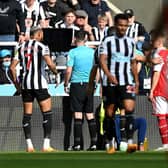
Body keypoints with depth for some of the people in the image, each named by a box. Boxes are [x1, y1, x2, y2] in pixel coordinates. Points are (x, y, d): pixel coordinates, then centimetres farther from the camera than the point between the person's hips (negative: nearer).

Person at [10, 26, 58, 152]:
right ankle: (46, 145, -7)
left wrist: (15, 82, 18)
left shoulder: (21, 47, 10)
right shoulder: (42, 47, -5)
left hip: (25, 83, 5)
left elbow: (12, 67, 8)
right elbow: (50, 64, -19)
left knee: (27, 115, 9)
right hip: (39, 83, -5)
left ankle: (29, 145, 5)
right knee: (47, 113, 0)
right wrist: (55, 71, 2)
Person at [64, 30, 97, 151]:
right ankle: (93, 143, 4)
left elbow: (69, 70, -10)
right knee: (90, 115, 7)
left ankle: (77, 144, -6)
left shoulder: (73, 52, -6)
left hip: (77, 84, -3)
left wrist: (66, 84, 2)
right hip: (89, 85, 3)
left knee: (78, 115, -4)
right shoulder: (92, 52, 5)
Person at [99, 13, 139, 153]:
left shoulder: (131, 42, 12)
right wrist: (109, 74, -26)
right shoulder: (108, 41, 0)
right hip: (110, 82, -2)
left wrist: (136, 81, 15)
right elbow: (102, 59, -10)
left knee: (129, 108, -16)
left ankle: (128, 140, -19)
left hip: (127, 82, 2)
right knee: (110, 111, 5)